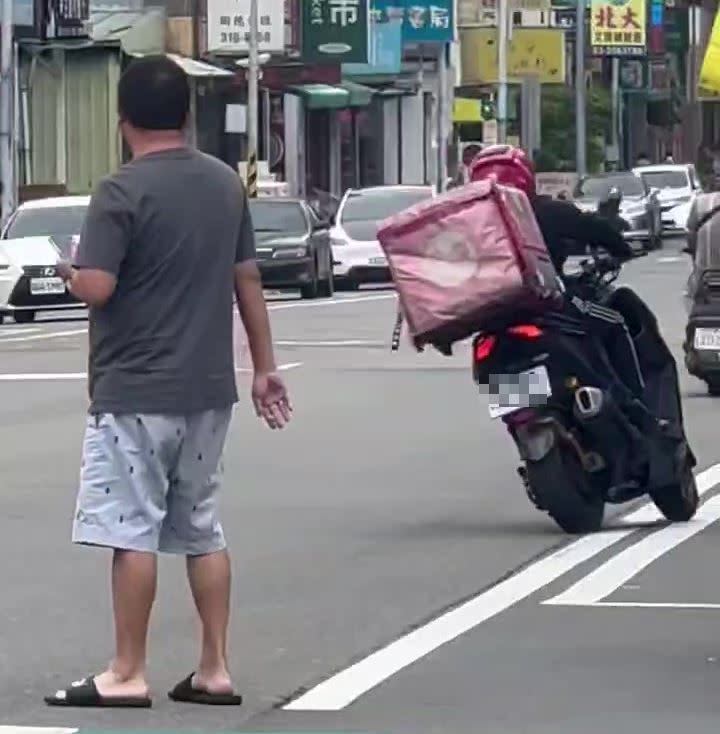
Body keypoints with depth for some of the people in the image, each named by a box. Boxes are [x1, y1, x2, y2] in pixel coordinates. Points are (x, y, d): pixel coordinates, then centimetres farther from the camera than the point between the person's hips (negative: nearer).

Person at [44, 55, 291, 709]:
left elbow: (96, 287, -21)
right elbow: (247, 280, 11)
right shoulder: (226, 184, 7)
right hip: (208, 389, 7)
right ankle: (215, 670, 14)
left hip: (135, 391, -7)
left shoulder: (122, 193, -14)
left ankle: (127, 675, 2)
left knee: (132, 532, -1)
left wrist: (69, 271, 2)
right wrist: (264, 367, 17)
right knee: (202, 529, 13)